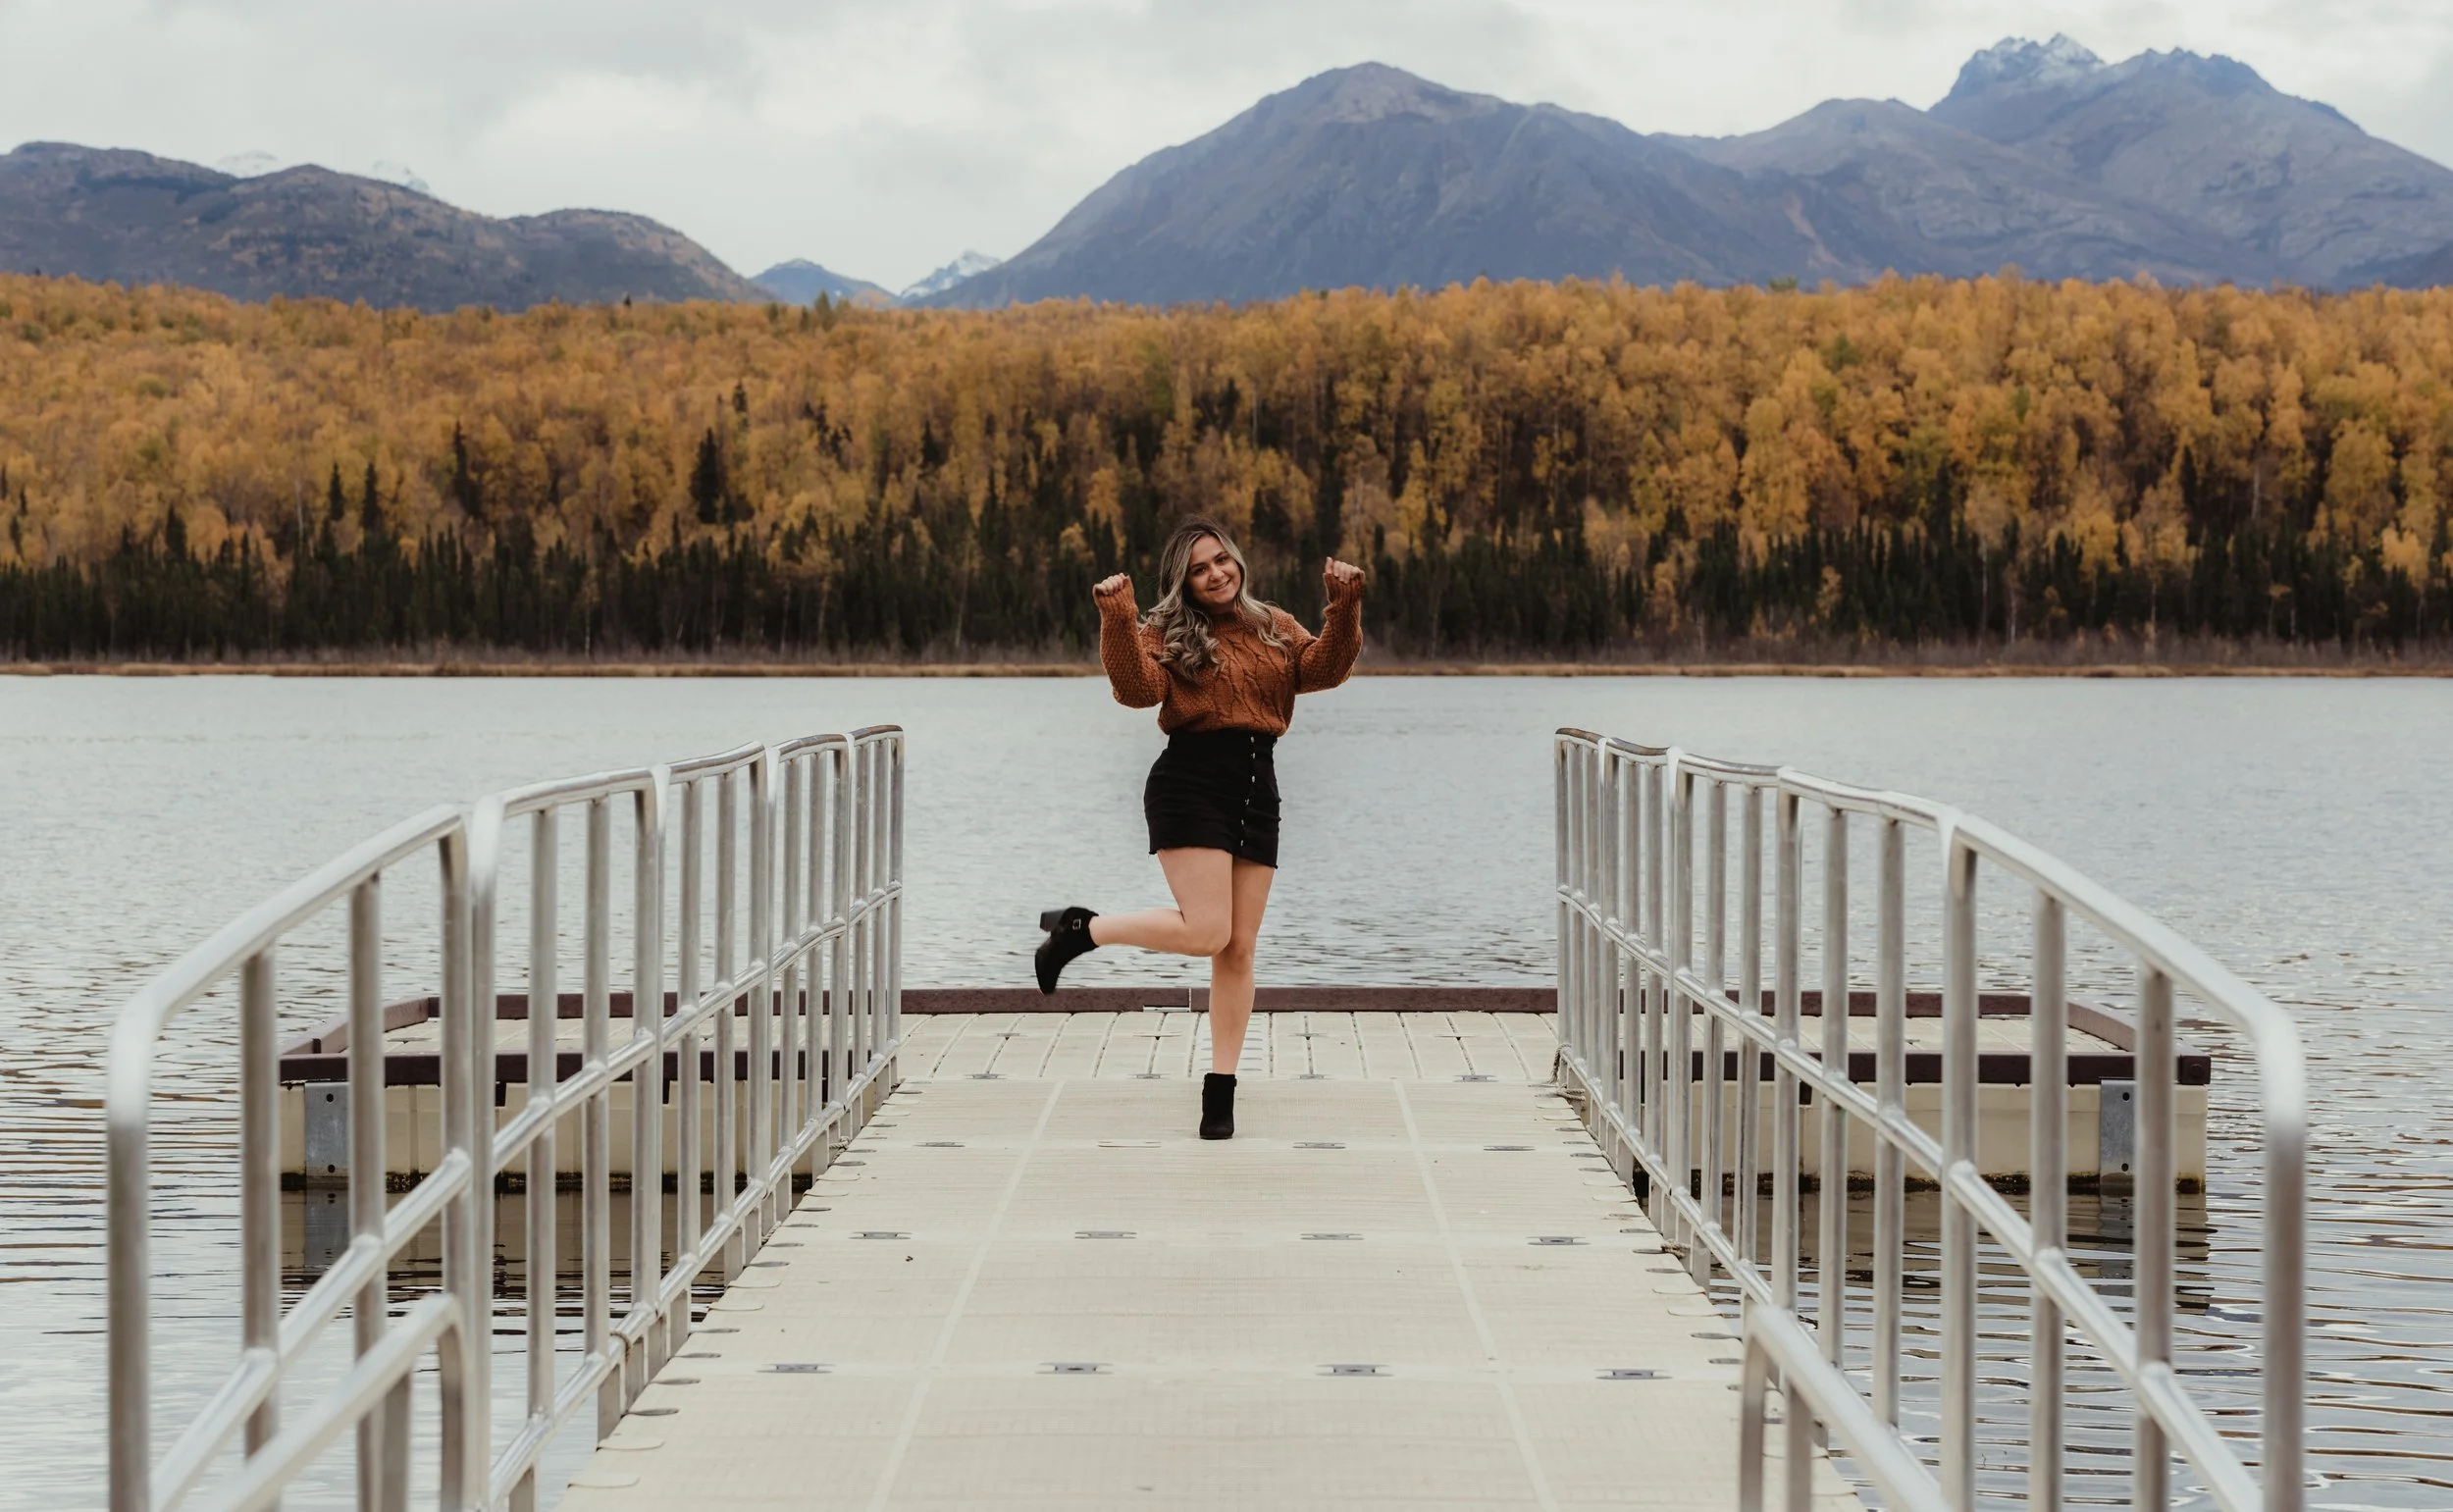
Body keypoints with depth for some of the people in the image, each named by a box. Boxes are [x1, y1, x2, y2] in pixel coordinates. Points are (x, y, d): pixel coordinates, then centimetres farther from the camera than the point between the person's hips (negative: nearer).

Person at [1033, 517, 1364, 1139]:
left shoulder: (1275, 627, 17)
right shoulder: (1167, 634, 2)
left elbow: (1323, 669, 3)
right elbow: (1137, 689, -16)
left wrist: (1344, 609, -10)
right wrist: (1117, 619, -25)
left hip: (1257, 791, 5)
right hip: (1190, 786, -5)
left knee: (1239, 949, 4)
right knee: (1205, 931, -18)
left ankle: (1221, 1089, 11)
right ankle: (1077, 929, 4)